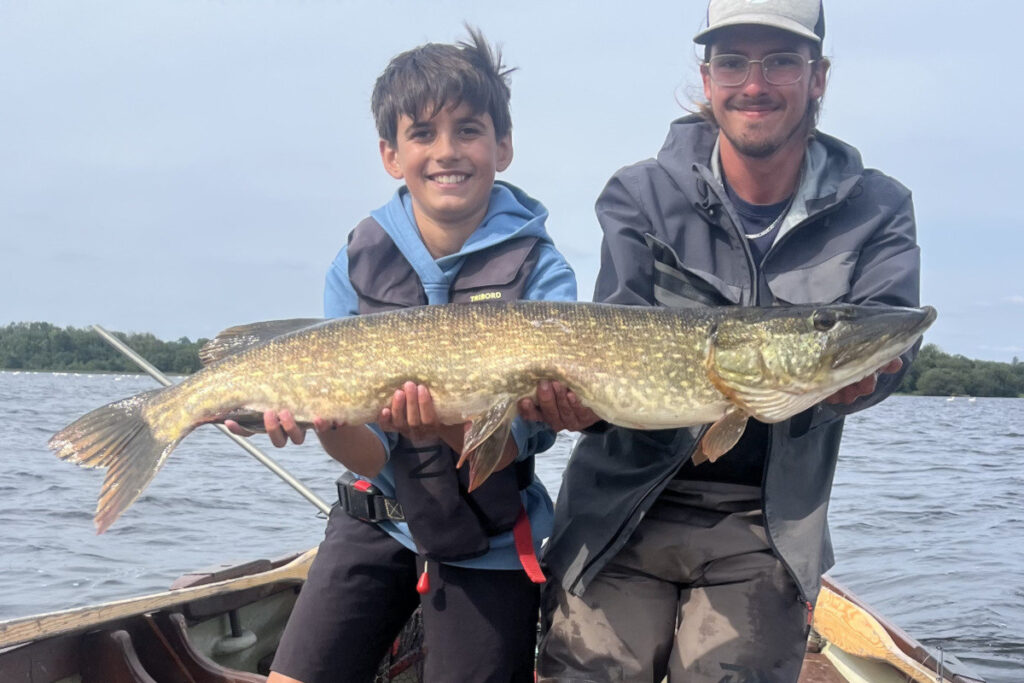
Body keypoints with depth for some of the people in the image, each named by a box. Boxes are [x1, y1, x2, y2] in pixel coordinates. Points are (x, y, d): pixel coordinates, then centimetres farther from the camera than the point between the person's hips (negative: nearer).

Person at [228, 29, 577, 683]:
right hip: (375, 522, 2)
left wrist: (447, 427, -41)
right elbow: (373, 456, -9)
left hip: (487, 537, -2)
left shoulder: (540, 271, -13)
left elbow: (512, 446, -20)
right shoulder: (358, 263, -6)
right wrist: (322, 416, -30)